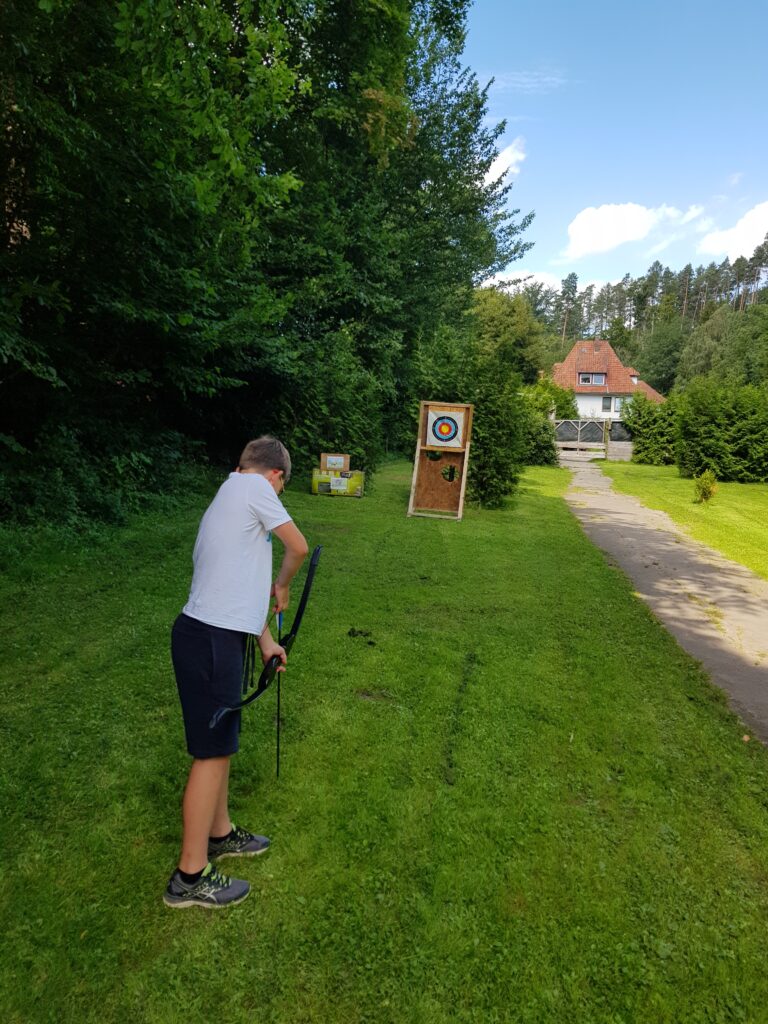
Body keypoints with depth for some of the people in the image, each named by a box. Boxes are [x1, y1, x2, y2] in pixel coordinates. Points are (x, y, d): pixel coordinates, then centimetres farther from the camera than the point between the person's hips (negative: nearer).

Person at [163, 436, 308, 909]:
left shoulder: (230, 492, 17)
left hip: (216, 636, 9)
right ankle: (191, 877, 18)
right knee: (213, 751, 2)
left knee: (221, 742, 22)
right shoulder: (254, 486, -10)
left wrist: (265, 641, 25)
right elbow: (298, 547, -3)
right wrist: (283, 586, 17)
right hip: (212, 641, -9)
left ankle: (219, 833, 41)